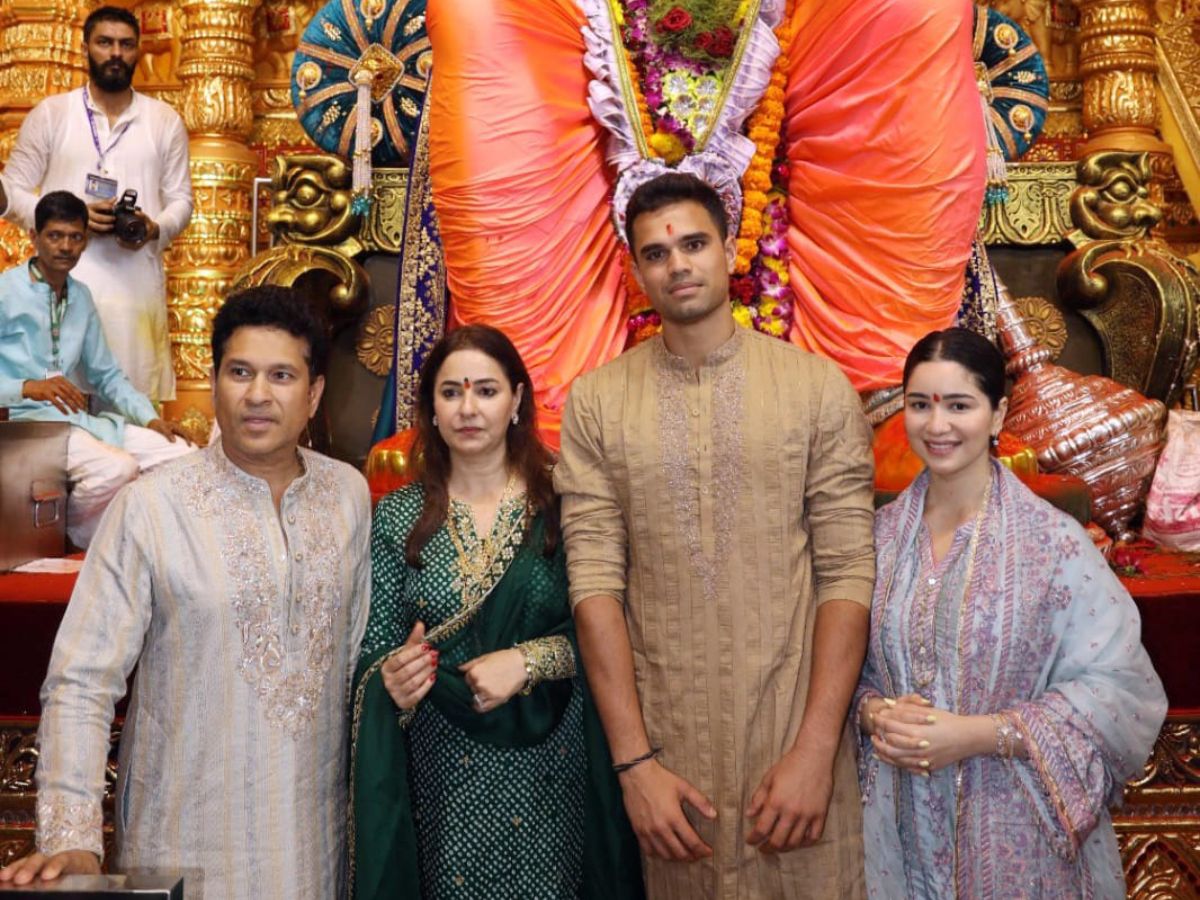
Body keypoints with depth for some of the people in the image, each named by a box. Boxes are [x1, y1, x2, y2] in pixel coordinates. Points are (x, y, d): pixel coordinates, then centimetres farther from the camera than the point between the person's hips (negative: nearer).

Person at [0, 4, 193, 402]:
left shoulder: (165, 120, 11)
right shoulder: (49, 114, 6)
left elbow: (181, 198, 13)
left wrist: (156, 228, -9)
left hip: (138, 284, 1)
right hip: (64, 283, -1)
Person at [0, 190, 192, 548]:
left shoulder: (81, 297, 17)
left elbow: (106, 374, 20)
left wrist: (151, 419, 6)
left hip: (80, 418, 7)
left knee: (185, 456, -9)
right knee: (116, 468, -32)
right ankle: (73, 542, -5)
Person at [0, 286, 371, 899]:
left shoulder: (350, 494, -1)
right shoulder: (148, 508, -13)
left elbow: (359, 647, 7)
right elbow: (80, 684, -11)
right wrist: (71, 839, -18)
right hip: (188, 846, -3)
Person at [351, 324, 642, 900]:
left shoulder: (559, 505, -4)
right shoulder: (397, 518, 1)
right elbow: (374, 649, 2)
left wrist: (528, 660, -18)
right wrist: (393, 683, -19)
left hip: (546, 766, -1)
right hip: (441, 770, 1)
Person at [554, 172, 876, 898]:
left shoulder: (819, 388, -2)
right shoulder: (596, 402, 1)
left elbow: (848, 573, -6)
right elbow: (596, 581, -5)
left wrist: (815, 750, -12)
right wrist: (635, 762, -10)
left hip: (795, 732, -1)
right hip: (662, 738, 1)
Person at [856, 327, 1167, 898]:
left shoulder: (1052, 540, -12)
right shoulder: (882, 534, 0)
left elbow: (1121, 689, -14)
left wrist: (978, 735, -20)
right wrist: (876, 713, -14)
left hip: (1013, 829, -3)